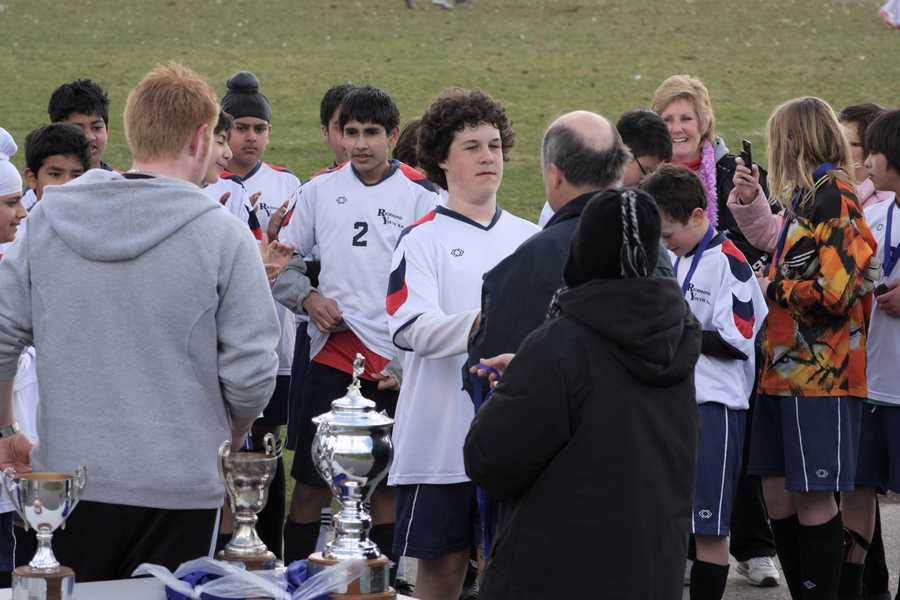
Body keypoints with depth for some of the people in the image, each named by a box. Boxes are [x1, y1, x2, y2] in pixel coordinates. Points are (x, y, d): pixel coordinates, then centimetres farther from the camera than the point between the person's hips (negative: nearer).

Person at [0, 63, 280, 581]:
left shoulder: (47, 222, 1)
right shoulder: (223, 235, -9)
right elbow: (251, 372, -9)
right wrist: (234, 435, 12)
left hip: (68, 476, 3)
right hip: (179, 489, -3)